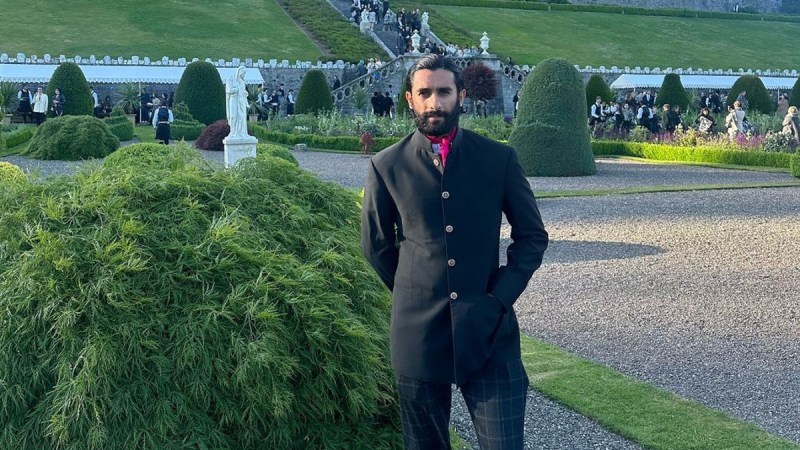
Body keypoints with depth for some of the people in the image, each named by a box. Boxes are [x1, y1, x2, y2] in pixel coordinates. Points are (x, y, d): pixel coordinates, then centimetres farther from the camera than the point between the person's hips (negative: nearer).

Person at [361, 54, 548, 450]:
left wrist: (500, 297, -4)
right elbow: (376, 245, 11)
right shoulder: (387, 166, 1)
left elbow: (532, 235, 6)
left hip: (489, 331, 0)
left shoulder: (499, 159, 1)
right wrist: (412, 296, 8)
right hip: (418, 330, 1)